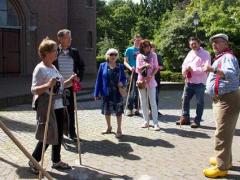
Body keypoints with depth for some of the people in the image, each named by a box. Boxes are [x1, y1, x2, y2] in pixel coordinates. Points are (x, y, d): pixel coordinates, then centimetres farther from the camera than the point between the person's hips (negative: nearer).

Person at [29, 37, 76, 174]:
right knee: (48, 136, -2)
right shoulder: (40, 69, -14)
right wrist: (48, 85, -33)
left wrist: (69, 81, 6)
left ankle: (56, 161, 28)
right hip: (46, 107, -8)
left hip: (58, 106, 9)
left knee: (59, 134, 13)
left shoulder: (53, 68, 12)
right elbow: (34, 90, -18)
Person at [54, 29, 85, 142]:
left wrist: (79, 77, 0)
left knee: (71, 110, 10)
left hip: (71, 86, 2)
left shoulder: (74, 52, 5)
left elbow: (81, 65, 13)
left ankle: (71, 132, 22)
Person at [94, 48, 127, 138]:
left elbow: (124, 78, 9)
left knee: (118, 111, 3)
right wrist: (97, 93, -2)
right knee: (106, 111, 12)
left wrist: (122, 82, -15)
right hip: (107, 93, 1)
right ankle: (109, 128, 31)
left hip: (117, 93, 0)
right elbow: (99, 80, 0)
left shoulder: (120, 66, 3)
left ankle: (119, 129, 16)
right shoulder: (103, 66, 0)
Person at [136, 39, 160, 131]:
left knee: (153, 102, -6)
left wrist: (151, 76, -17)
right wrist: (144, 66, -20)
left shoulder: (153, 55, 1)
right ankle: (146, 121, 17)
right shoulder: (139, 56, 5)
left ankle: (155, 123, -4)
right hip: (141, 80, 3)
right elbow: (137, 69, -1)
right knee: (143, 103, 7)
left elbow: (156, 67, -2)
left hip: (151, 81, -2)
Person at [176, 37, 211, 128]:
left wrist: (192, 69, -19)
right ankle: (185, 118, 24)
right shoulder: (190, 53, 15)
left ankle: (197, 121, 14)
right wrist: (184, 71, -8)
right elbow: (184, 64, 15)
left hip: (199, 83, -7)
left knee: (199, 102, 4)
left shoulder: (205, 54, -8)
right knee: (185, 100, 11)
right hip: (189, 81, 7)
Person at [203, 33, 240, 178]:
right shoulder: (221, 57, 18)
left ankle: (222, 167, -3)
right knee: (224, 132, 20)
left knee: (222, 133, -9)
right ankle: (225, 159, 33)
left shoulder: (228, 57, -16)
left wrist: (214, 70, -48)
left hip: (227, 100, -11)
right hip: (221, 99, 11)